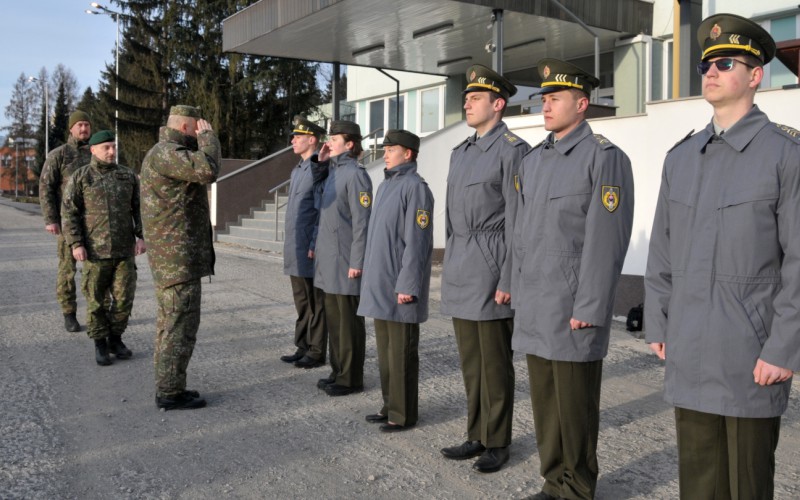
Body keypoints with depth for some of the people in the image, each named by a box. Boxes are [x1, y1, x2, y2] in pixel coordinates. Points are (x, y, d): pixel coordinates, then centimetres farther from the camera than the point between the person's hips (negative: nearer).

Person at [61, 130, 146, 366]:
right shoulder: (79, 177, -3)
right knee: (96, 299, 4)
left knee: (124, 297, 3)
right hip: (95, 249, -2)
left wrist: (141, 237, -5)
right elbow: (69, 213, -5)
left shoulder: (127, 175, 6)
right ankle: (100, 345, 18)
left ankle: (115, 339, 21)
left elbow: (140, 208, 7)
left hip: (124, 249, 2)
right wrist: (75, 244, -14)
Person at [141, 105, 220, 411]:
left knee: (170, 322, 15)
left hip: (170, 257, 11)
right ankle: (171, 393, 2)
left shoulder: (166, 153, 19)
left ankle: (168, 388, 23)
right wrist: (208, 137, -15)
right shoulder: (166, 152, -15)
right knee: (181, 325, -5)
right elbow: (208, 170, -27)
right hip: (178, 256, -11)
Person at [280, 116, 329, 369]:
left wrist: (314, 246, -19)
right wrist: (289, 245, 18)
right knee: (301, 302, 15)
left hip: (309, 250, -9)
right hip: (294, 250, 9)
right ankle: (303, 348, 24)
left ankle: (316, 353, 9)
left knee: (315, 304, 1)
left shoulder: (320, 170, -13)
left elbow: (322, 212, -17)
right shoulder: (297, 170, 16)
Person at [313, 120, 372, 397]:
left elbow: (362, 222, -17)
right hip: (329, 260, 9)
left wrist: (357, 262, -19)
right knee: (333, 319, 15)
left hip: (345, 261, -9)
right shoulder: (333, 172, 13)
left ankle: (351, 379, 10)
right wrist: (320, 162, 14)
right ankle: (338, 371, 26)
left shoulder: (355, 174, -13)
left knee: (349, 321, 0)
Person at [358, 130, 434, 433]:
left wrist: (407, 286, -20)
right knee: (385, 350, 16)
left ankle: (403, 414, 13)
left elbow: (416, 241, -18)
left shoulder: (415, 187, -13)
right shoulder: (384, 186, 15)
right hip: (379, 285, 9)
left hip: (399, 287, -9)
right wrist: (370, 276, 17)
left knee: (401, 354, 1)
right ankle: (390, 405, 28)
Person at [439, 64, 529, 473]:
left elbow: (517, 220, -12)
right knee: (470, 361, 13)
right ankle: (476, 435, 25)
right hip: (459, 271, 8)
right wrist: (451, 266, 17)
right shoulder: (460, 152, 16)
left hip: (490, 269, -7)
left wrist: (508, 280, -15)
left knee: (495, 362, 2)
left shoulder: (513, 150, -8)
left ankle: (497, 442, 15)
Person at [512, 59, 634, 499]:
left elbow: (607, 240, -14)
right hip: (534, 307, 7)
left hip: (574, 308, -6)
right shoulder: (532, 161, 13)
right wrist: (518, 294, 13)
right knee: (543, 400, 13)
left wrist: (589, 309, -17)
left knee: (575, 406, 4)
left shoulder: (605, 158, -9)